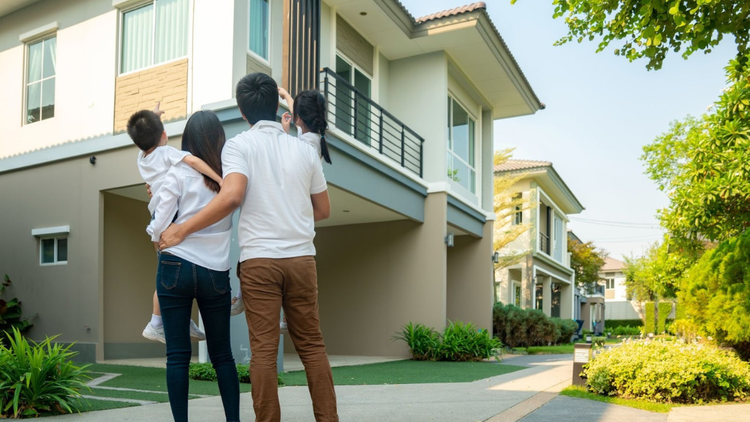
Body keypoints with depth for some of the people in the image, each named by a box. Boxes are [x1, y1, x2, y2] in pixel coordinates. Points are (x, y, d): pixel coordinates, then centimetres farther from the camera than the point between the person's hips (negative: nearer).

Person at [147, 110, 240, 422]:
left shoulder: (179, 172, -2)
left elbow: (158, 229, -1)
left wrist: (158, 234, 16)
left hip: (176, 267, -2)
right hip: (217, 273, 2)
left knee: (178, 355, 3)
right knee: (222, 355, 11)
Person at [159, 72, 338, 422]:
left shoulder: (239, 145, 0)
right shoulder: (305, 150, 10)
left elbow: (231, 197, -17)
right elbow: (323, 210, 15)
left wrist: (182, 229, -9)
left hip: (259, 257, -3)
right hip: (301, 256, 3)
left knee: (263, 349, 1)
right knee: (312, 344, 10)